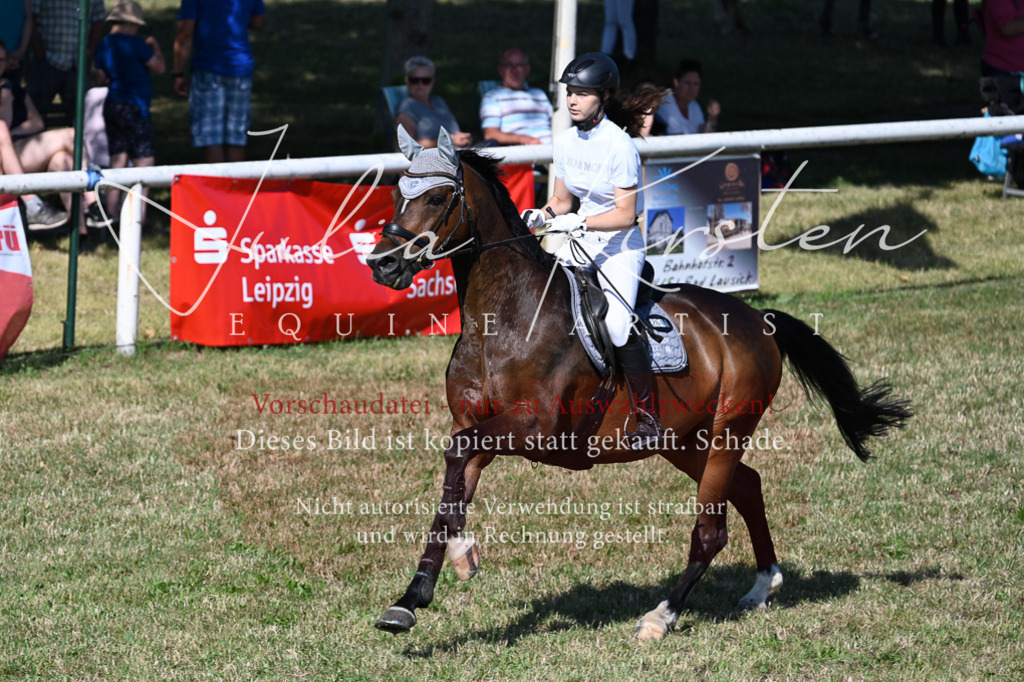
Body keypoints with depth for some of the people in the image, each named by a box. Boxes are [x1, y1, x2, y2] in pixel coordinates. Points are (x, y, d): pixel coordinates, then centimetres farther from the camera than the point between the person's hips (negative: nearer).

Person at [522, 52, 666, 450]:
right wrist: (541, 216, -7)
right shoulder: (565, 141, 3)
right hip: (580, 244, 7)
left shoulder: (619, 146, -17)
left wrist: (579, 222, -28)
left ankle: (648, 413, -10)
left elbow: (626, 215, -19)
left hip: (619, 246, -7)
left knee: (616, 324, -24)